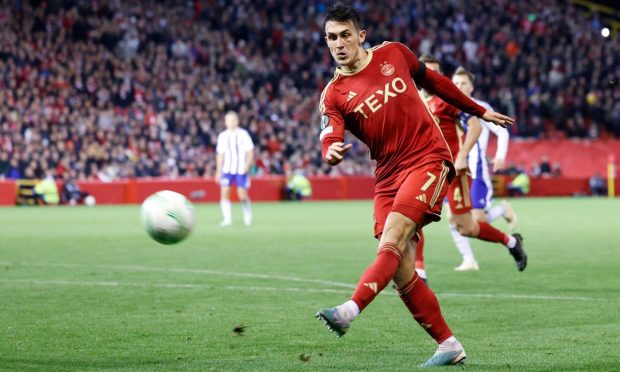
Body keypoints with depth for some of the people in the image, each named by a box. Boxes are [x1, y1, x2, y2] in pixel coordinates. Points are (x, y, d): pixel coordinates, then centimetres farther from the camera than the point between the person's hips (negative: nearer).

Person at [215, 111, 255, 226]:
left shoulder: (243, 134, -1)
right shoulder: (222, 136, 9)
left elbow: (250, 152, -1)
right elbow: (220, 155, 14)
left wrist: (247, 166, -14)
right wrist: (218, 172, 11)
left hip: (241, 170, -3)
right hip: (227, 169, 3)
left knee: (242, 195, -5)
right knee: (224, 193, -13)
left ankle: (247, 217, 18)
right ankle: (227, 219, -10)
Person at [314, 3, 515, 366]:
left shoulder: (394, 54, 4)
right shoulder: (333, 95, 2)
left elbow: (433, 80, 20)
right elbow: (330, 137, -15)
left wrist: (479, 110, 27)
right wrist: (332, 151, -40)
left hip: (429, 159, -3)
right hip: (388, 175, 3)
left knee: (392, 240, -24)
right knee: (401, 271, -6)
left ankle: (349, 311, -40)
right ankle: (449, 346, 4)